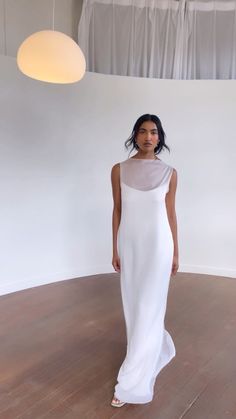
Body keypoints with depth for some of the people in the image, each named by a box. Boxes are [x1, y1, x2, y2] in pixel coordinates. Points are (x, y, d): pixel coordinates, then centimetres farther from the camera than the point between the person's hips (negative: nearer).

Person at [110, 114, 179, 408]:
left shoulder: (169, 173, -2)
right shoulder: (119, 170, 0)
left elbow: (171, 213, 3)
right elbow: (117, 211, 4)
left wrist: (175, 252, 5)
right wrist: (115, 250, 4)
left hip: (157, 245, -2)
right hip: (129, 246, 3)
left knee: (148, 309, -3)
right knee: (133, 306, 14)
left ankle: (131, 383, 6)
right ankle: (157, 349, 43)